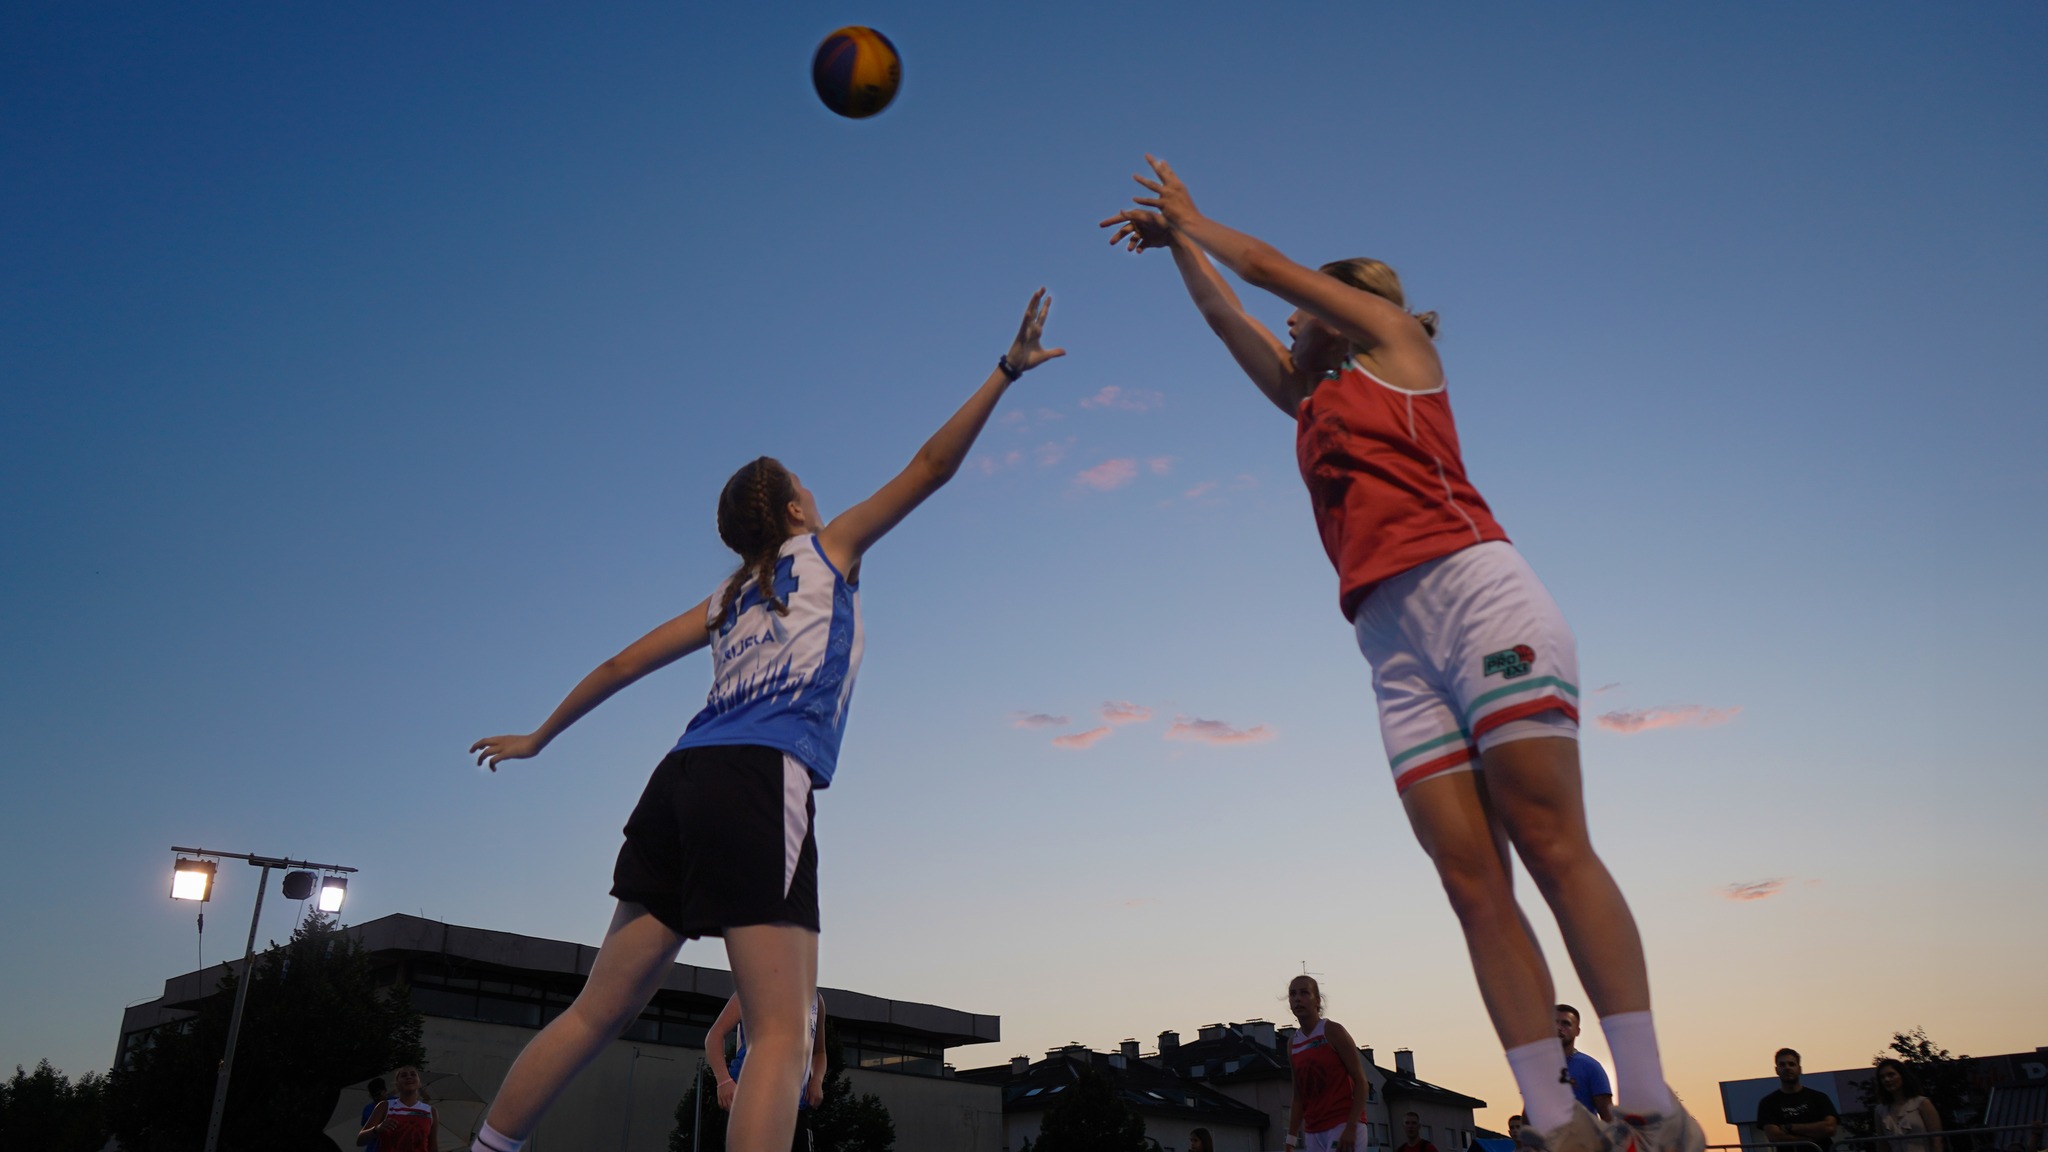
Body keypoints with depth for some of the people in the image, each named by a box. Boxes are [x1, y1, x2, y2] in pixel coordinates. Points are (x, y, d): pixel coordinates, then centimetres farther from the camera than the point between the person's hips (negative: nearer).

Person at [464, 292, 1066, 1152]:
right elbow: (932, 466, 10)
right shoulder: (828, 548, 14)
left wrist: (537, 737, 43)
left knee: (600, 1011, 11)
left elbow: (622, 665, 31)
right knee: (781, 1031, -12)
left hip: (684, 779, 7)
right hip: (761, 782, -7)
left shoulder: (727, 598, 27)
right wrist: (1007, 371, 13)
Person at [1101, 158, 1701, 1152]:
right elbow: (1227, 315, 37)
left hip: (1474, 594, -6)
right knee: (1471, 877, -5)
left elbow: (1268, 267, 18)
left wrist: (1189, 216, 30)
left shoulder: (1399, 340, 15)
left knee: (1552, 845, -13)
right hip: (1393, 637, 6)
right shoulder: (1313, 401, 29)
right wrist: (1176, 242, 43)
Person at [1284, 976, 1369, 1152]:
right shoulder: (1292, 1045, 11)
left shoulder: (1332, 1031, -6)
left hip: (1344, 1125, -6)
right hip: (1312, 1132, 6)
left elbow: (1360, 1081, -10)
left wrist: (1351, 1128, -18)